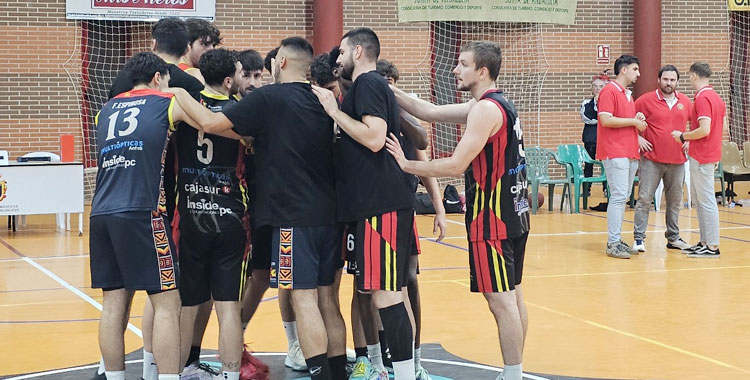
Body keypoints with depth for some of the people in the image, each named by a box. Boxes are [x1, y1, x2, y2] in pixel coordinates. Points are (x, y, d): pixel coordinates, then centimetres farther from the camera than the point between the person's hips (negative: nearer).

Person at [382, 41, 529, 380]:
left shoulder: (486, 109, -17)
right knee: (512, 296, 14)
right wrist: (390, 91, 7)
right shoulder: (499, 104, 13)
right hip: (514, 213, 10)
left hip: (492, 217, -10)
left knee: (501, 300, -6)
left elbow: (455, 165, -21)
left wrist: (406, 165, -13)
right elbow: (431, 112, 13)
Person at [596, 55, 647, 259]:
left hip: (630, 153, 9)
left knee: (623, 197, 9)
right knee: (619, 196, -12)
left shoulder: (628, 94, 21)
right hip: (615, 152, -9)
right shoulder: (609, 91, -8)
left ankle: (617, 240, 14)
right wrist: (633, 121, -11)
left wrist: (638, 119, 7)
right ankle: (612, 244, -10)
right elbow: (606, 120, -18)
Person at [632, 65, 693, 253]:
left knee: (675, 201, 10)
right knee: (644, 199, -6)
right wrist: (637, 138, -7)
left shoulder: (685, 102, 8)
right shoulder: (646, 100, -4)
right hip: (652, 159, -4)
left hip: (677, 160, 4)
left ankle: (673, 237, 21)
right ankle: (639, 238, -3)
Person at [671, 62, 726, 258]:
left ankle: (712, 246, -3)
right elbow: (724, 126, 19)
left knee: (706, 200, -6)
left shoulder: (702, 98, -17)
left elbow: (704, 130, -25)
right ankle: (704, 242, 20)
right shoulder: (717, 98, 13)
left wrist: (683, 137, -11)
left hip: (701, 157, -10)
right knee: (699, 199, 16)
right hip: (711, 154, 10)